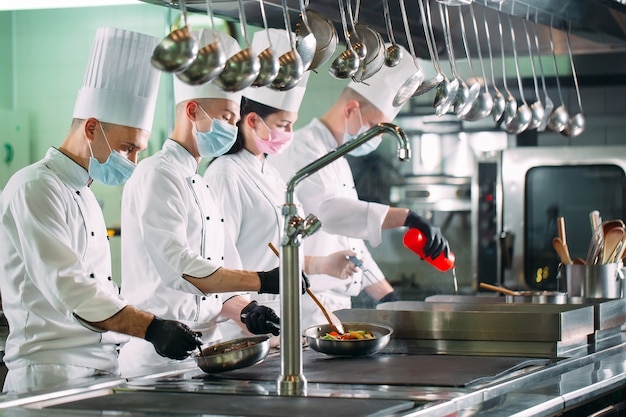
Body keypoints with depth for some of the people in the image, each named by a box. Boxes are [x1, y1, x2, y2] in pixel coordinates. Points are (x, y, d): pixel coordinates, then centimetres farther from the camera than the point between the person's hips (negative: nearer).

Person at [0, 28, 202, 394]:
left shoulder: (84, 197, 22)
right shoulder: (35, 188, -9)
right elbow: (67, 288, -20)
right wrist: (150, 328, -27)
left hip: (100, 370, 9)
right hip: (51, 375, -9)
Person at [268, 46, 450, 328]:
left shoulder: (337, 161, 22)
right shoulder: (302, 150, -11)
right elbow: (329, 210, -30)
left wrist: (389, 297, 18)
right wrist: (407, 218, -38)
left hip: (335, 309, 10)